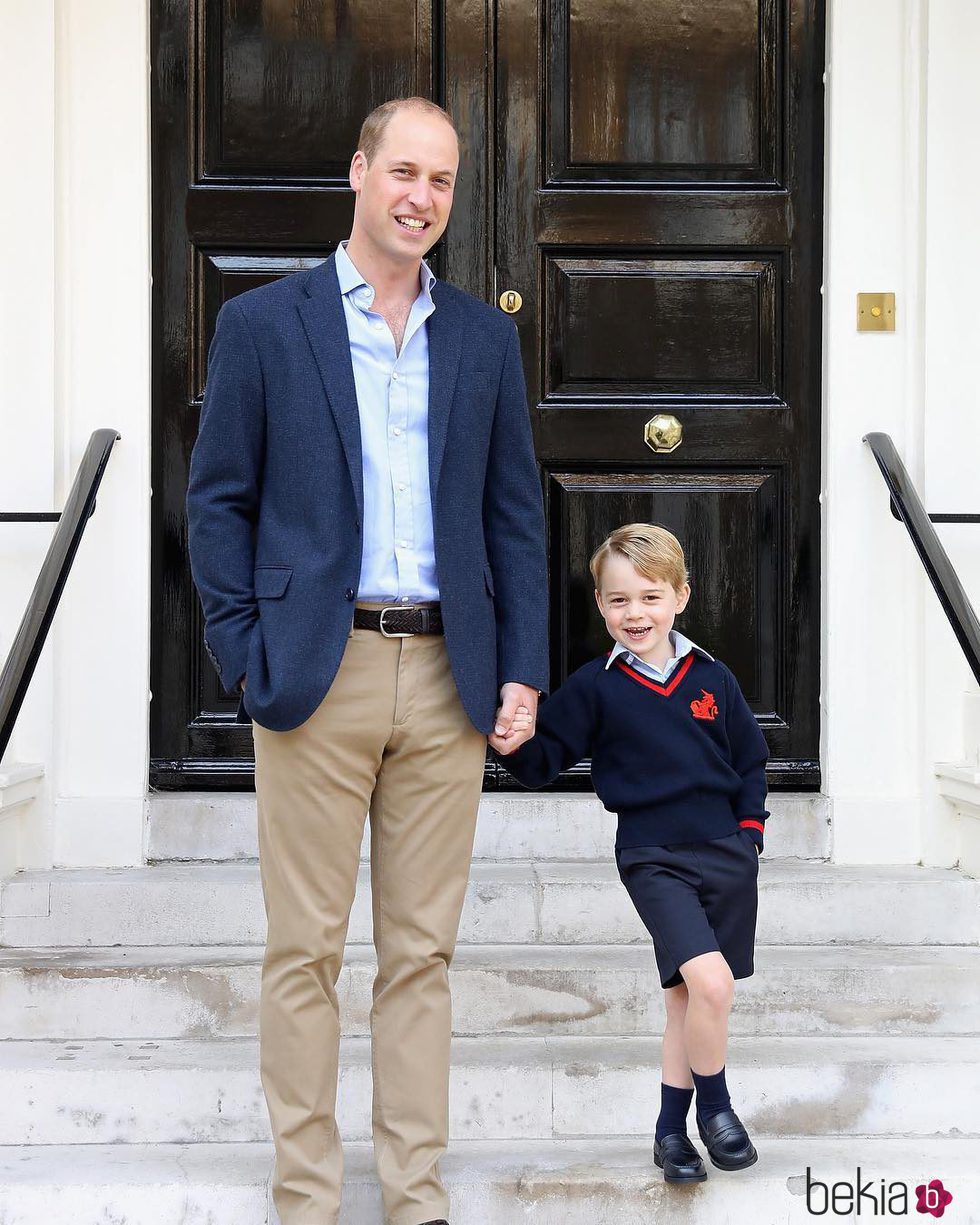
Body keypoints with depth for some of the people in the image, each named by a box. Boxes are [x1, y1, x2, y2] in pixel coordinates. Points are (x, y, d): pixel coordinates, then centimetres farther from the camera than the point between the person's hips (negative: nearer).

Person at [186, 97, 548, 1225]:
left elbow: (514, 512, 12)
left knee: (422, 951, 9)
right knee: (305, 951, 3)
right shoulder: (261, 324, 3)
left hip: (449, 678, 3)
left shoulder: (485, 337, 12)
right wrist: (245, 656, -6)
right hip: (317, 673, -2)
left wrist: (521, 667, 4)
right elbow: (218, 500, 3)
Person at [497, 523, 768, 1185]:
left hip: (727, 854, 3)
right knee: (709, 981, -20)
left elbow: (751, 759, 15)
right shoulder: (594, 688, -2)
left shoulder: (713, 679, 6)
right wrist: (517, 745, -22)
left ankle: (673, 1127, 22)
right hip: (653, 857, -3)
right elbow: (546, 759, -1)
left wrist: (750, 826, 5)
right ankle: (716, 1103, 3)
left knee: (689, 995, 9)